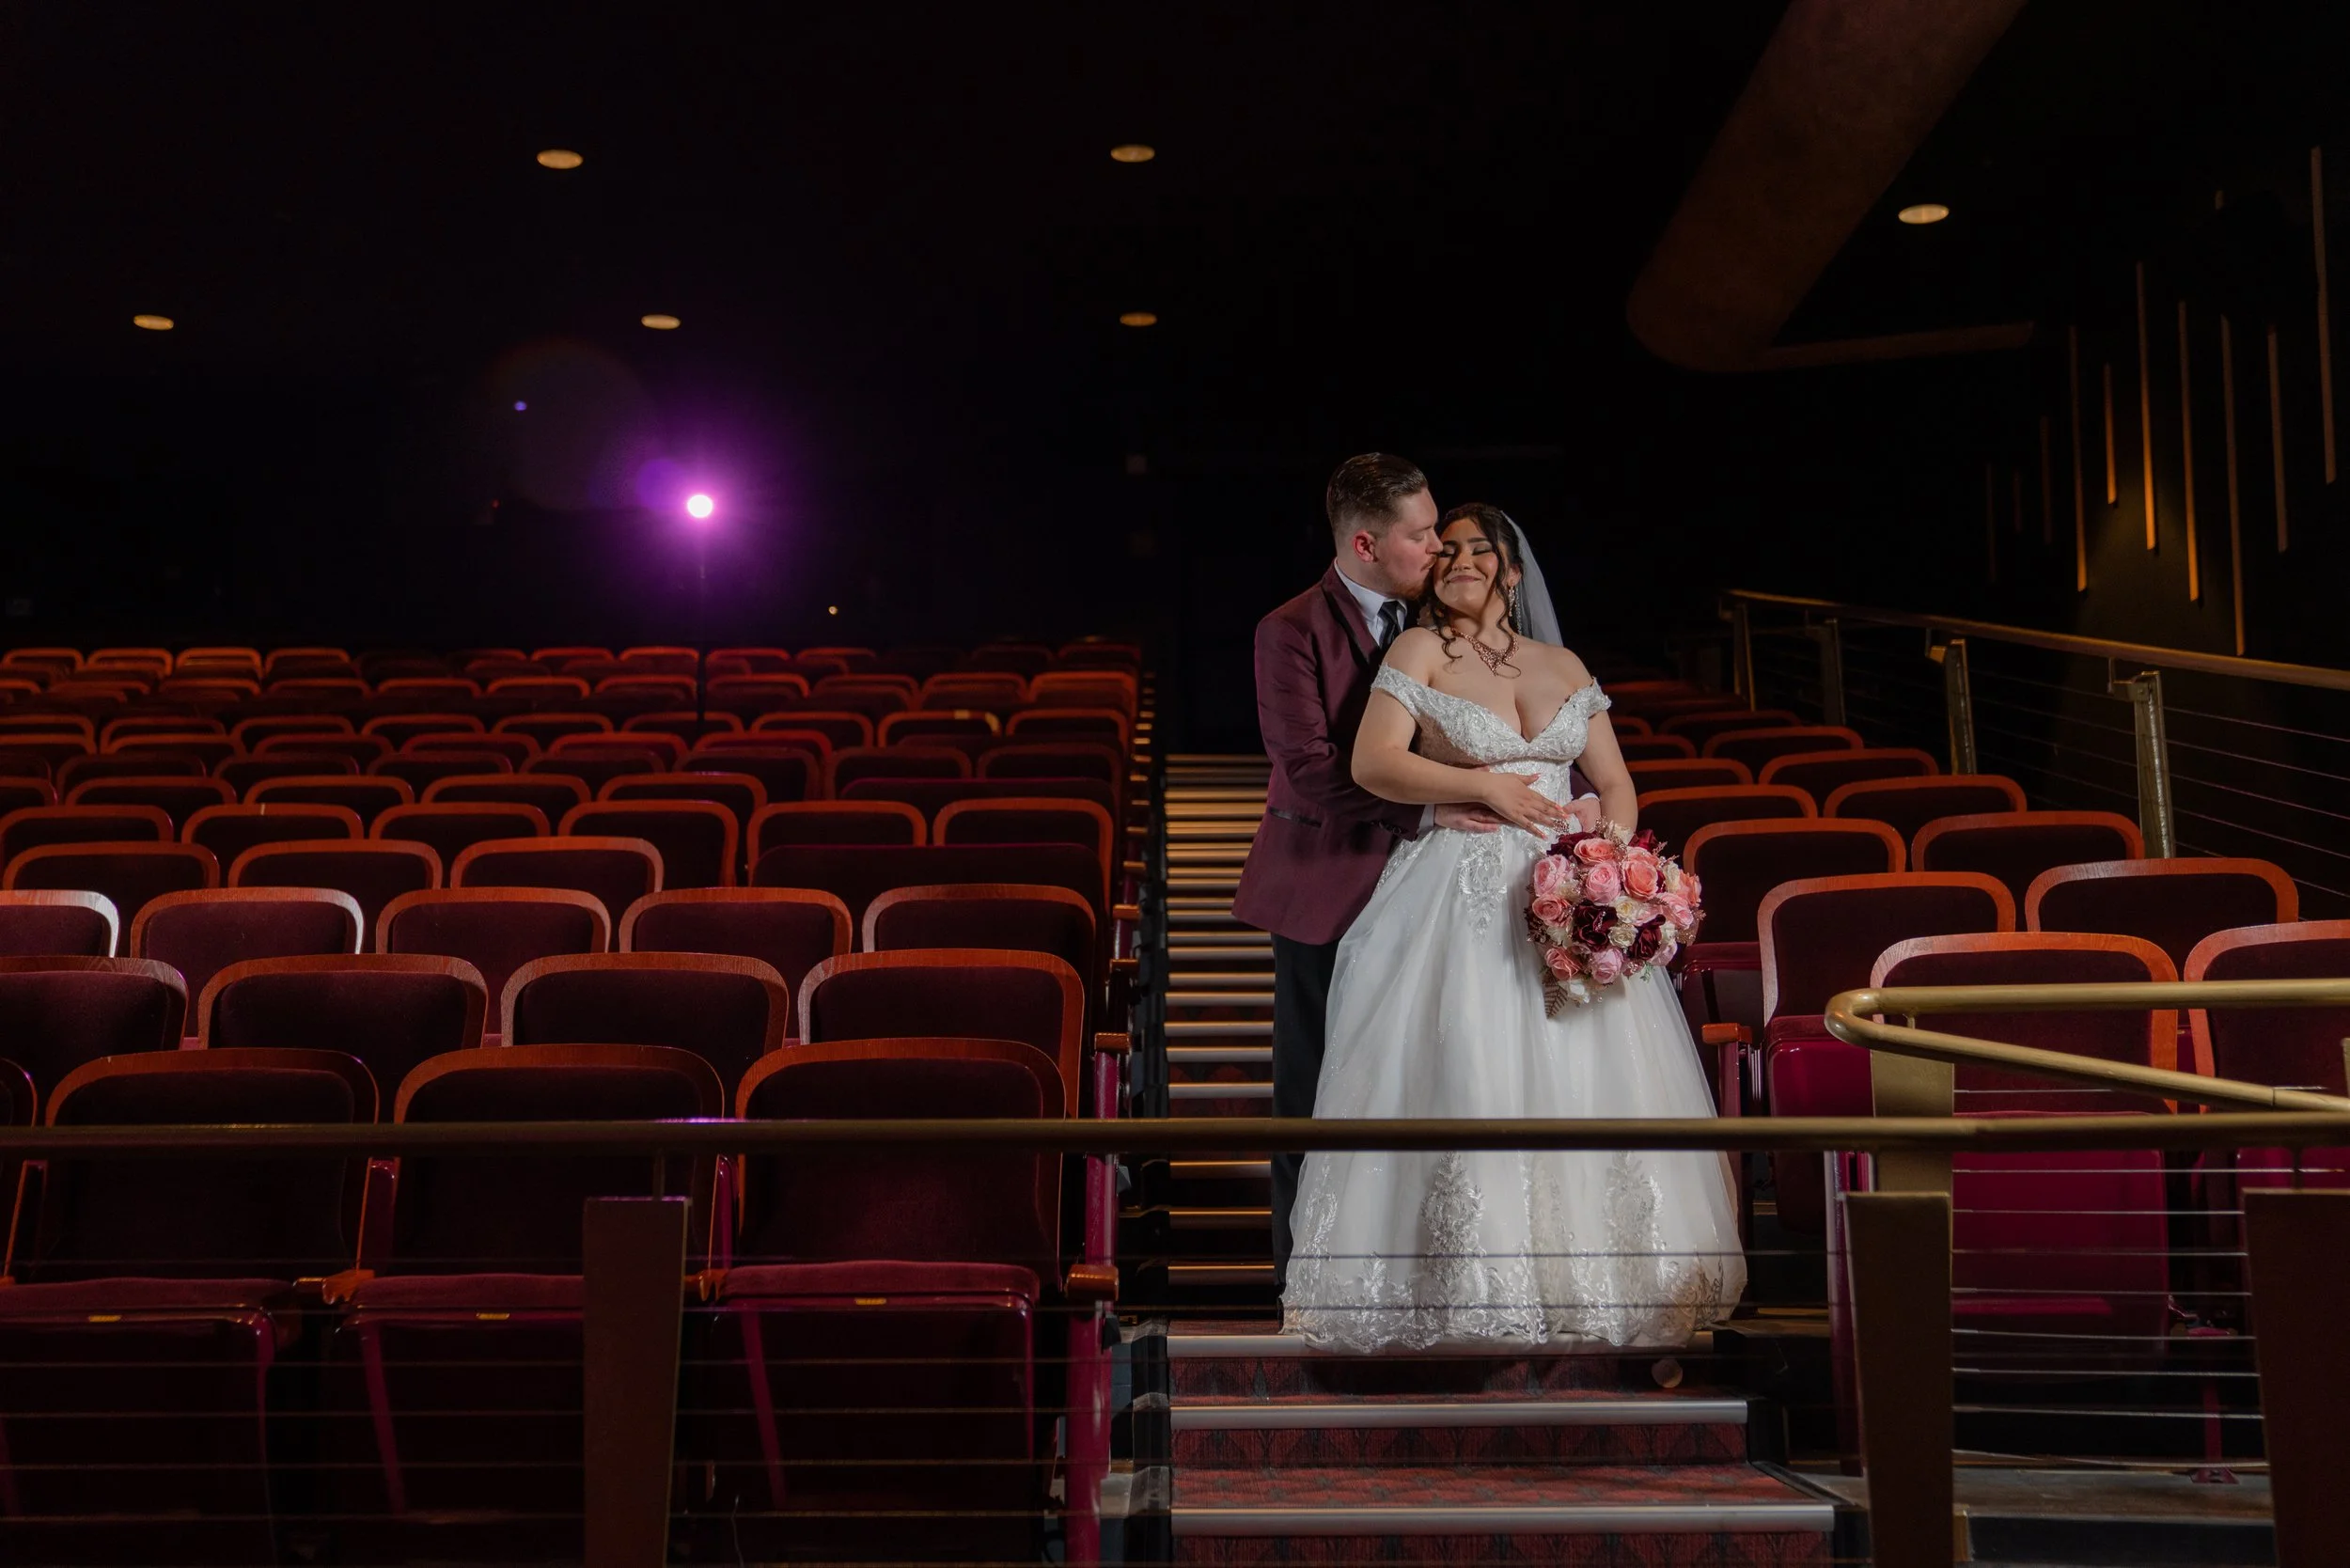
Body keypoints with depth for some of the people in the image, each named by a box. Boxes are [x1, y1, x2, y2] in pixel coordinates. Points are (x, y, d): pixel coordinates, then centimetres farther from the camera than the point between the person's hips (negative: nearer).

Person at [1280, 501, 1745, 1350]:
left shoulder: (1564, 666, 16)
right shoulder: (1420, 651, 4)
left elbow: (1617, 785, 13)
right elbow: (1373, 763, -9)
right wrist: (1484, 787, -12)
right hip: (1460, 896, -4)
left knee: (1586, 1080, 0)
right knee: (1466, 1079, -9)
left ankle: (1586, 1277, 10)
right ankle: (1467, 1290, -2)